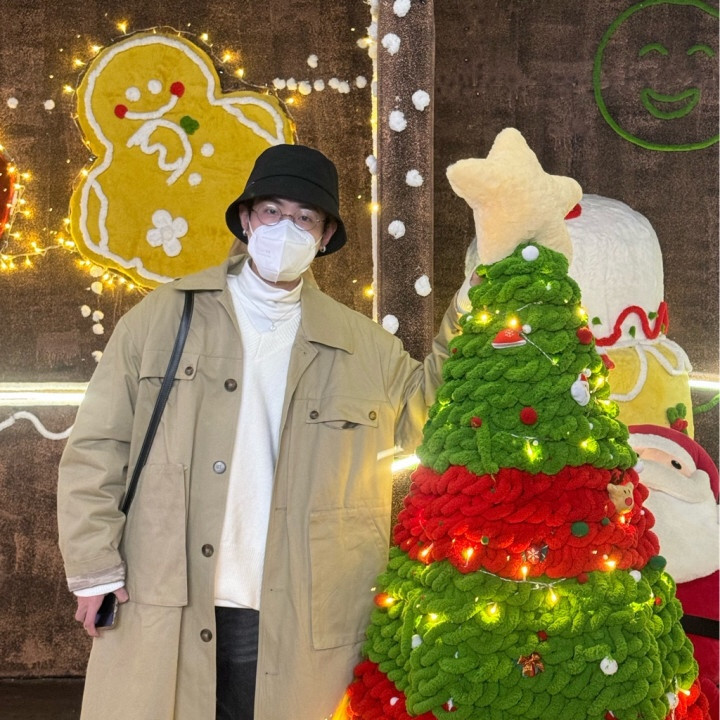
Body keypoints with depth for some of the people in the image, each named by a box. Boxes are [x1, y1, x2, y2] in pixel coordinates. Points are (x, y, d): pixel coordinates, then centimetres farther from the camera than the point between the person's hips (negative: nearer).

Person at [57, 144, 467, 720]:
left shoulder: (364, 345, 7)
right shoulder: (165, 317, 2)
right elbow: (97, 448, 1)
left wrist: (463, 321, 3)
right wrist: (94, 568, -3)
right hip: (160, 617, 0)